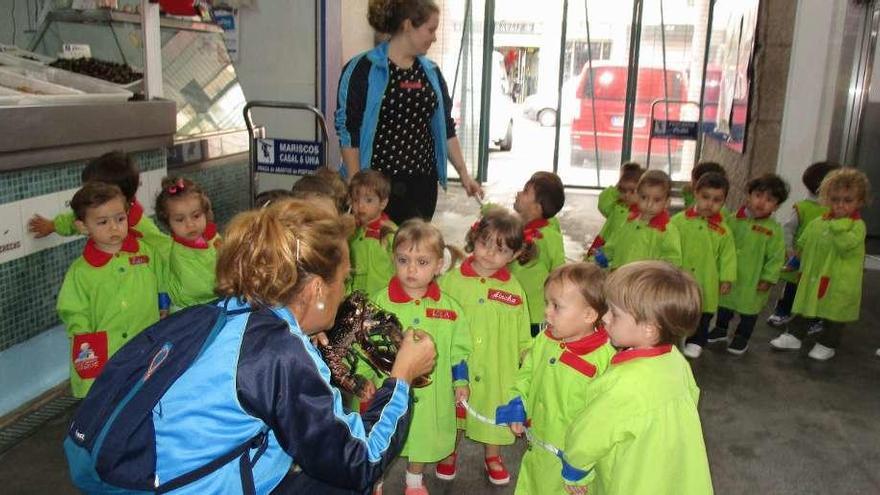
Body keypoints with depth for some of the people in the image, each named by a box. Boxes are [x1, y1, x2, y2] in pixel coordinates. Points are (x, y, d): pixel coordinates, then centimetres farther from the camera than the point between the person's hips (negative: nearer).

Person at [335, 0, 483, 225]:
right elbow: (348, 131, -8)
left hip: (423, 183, 5)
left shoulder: (431, 72, 11)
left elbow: (446, 127, 14)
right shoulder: (363, 70, -7)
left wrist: (463, 173, 8)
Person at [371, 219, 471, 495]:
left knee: (423, 440, 21)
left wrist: (461, 382, 5)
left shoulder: (448, 307, -6)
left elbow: (459, 348, 5)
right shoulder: (380, 303, -12)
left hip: (430, 396, 2)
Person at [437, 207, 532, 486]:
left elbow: (524, 339, 2)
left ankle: (492, 457, 47)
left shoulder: (514, 290, -7)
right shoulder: (451, 280, -10)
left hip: (498, 372, 0)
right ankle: (449, 454, 47)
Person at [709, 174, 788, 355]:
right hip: (728, 276, 3)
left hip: (753, 281, -3)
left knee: (749, 308, 11)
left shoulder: (774, 229, -14)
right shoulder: (734, 219, -5)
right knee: (724, 303, 19)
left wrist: (768, 278, -11)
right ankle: (721, 329, 40)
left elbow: (776, 257, -10)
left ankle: (742, 337, 30)